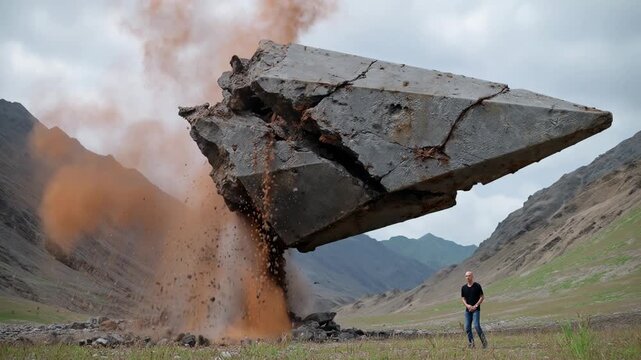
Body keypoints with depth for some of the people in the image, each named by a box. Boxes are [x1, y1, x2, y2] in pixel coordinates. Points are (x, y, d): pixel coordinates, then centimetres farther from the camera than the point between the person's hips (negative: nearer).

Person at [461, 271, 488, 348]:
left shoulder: (477, 286, -4)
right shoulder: (464, 288, 8)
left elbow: (482, 297, -2)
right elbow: (463, 298, 13)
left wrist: (475, 306, -11)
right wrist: (467, 305, -7)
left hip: (476, 309, -5)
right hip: (468, 310, 5)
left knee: (477, 326, -15)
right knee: (467, 327, 1)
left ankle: (484, 342, -2)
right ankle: (471, 343, 10)